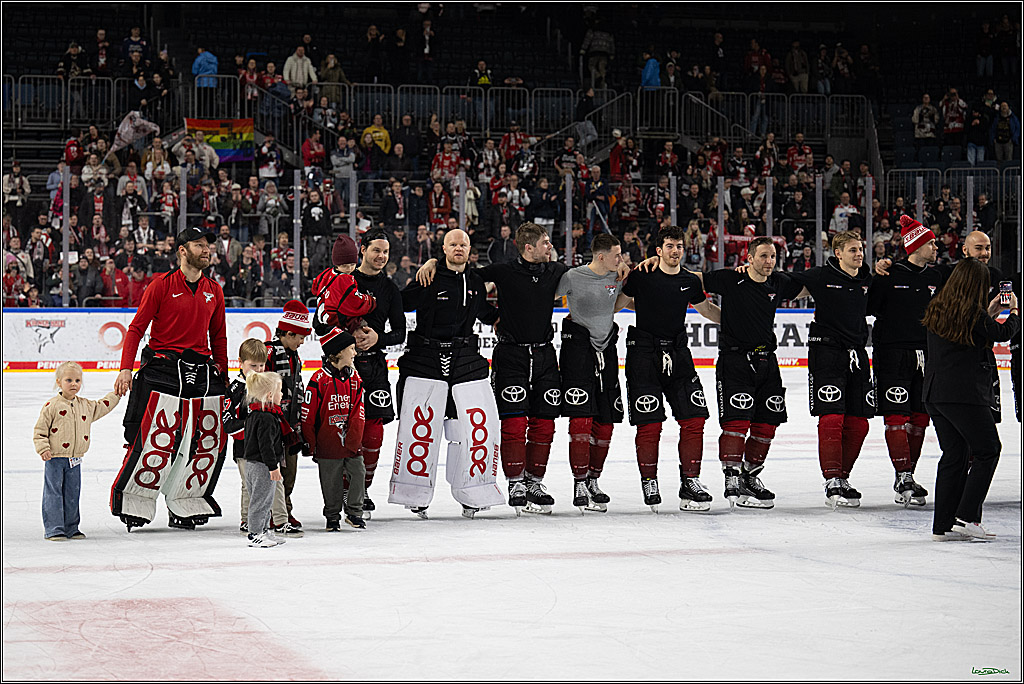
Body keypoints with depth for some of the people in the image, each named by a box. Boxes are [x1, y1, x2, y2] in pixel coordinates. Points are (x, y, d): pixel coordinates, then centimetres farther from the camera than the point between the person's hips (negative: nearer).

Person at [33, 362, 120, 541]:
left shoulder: (86, 405, 9)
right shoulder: (52, 406, -8)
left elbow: (102, 407, 26)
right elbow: (39, 430, -5)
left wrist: (116, 394, 22)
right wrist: (43, 448, -15)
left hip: (74, 460, 5)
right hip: (54, 458, -5)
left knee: (72, 494, 10)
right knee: (53, 493, -4)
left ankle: (71, 528, 19)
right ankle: (53, 529, -2)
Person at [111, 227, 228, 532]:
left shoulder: (214, 291, 13)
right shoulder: (162, 286, -3)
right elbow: (136, 328, -4)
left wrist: (222, 373, 15)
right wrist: (126, 369, -14)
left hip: (203, 370, 6)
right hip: (163, 368, -6)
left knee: (211, 440, 2)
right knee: (156, 437, -12)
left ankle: (185, 506, 13)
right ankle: (132, 502, 0)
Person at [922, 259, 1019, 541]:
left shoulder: (936, 309, 7)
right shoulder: (974, 314, -12)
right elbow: (1003, 333, 2)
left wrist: (989, 313, 28)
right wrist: (1014, 311, 21)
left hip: (934, 393, 7)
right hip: (964, 393, -7)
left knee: (954, 455, 12)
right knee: (987, 450, 5)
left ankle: (943, 525, 11)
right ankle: (967, 516, -4)